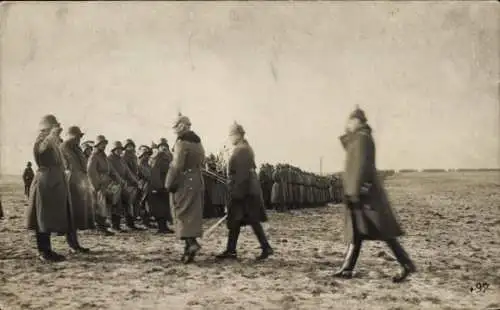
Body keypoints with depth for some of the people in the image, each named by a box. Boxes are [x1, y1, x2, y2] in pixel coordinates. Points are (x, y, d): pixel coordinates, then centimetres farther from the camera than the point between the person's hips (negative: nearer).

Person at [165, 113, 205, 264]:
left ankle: (191, 242, -20)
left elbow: (177, 166, -19)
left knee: (183, 213, -4)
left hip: (184, 183, -8)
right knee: (194, 214, 10)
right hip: (197, 182, 8)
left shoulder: (181, 142, -13)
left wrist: (170, 184, -13)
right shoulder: (198, 142, 14)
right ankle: (190, 248, 14)